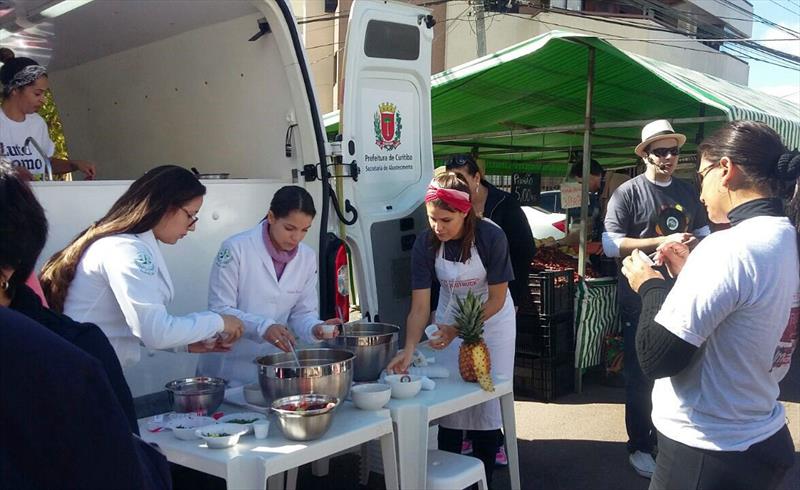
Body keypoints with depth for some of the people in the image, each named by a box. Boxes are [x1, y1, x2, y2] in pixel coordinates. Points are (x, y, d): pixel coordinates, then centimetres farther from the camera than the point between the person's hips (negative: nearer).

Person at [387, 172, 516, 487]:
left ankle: (484, 478, 16)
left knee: (487, 399, 1)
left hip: (492, 319, -2)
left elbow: (497, 298, -21)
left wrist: (458, 330, -29)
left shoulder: (491, 237, -27)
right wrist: (409, 350, -35)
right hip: (450, 318, 2)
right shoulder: (426, 244, -20)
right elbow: (420, 306, -21)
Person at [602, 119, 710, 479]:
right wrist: (663, 241, -21)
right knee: (641, 375, 6)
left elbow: (705, 234, 19)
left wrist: (694, 243, -5)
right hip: (641, 299, -5)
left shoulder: (688, 192, 9)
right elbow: (611, 245, -16)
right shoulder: (628, 193, -8)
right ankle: (640, 446, 20)